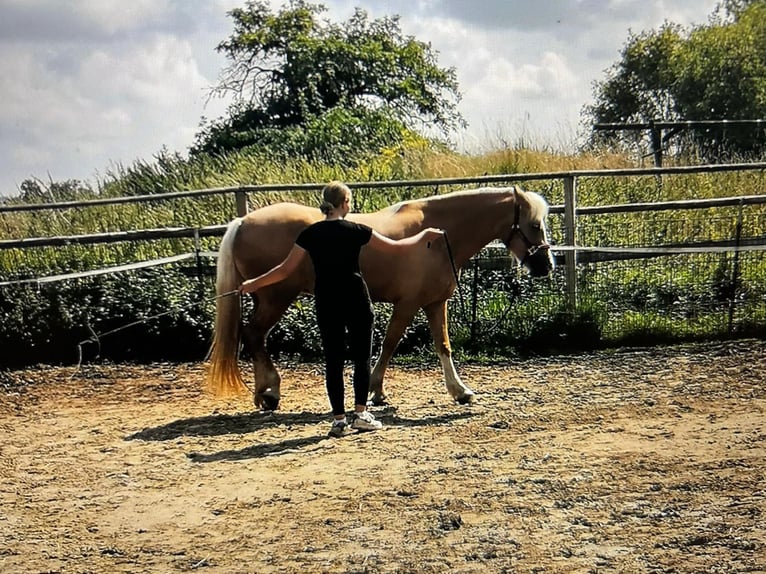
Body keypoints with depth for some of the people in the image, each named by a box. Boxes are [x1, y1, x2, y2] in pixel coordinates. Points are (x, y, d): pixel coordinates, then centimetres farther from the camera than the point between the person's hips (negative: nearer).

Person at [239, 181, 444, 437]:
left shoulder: (310, 234, 0)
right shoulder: (355, 231, -5)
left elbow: (286, 269, 2)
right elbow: (395, 247, 2)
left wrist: (254, 283, 15)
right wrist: (425, 235, 16)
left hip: (326, 304, 2)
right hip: (356, 301, -2)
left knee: (333, 360, 6)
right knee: (362, 357, 10)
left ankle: (339, 419, 7)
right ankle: (360, 413, 9)